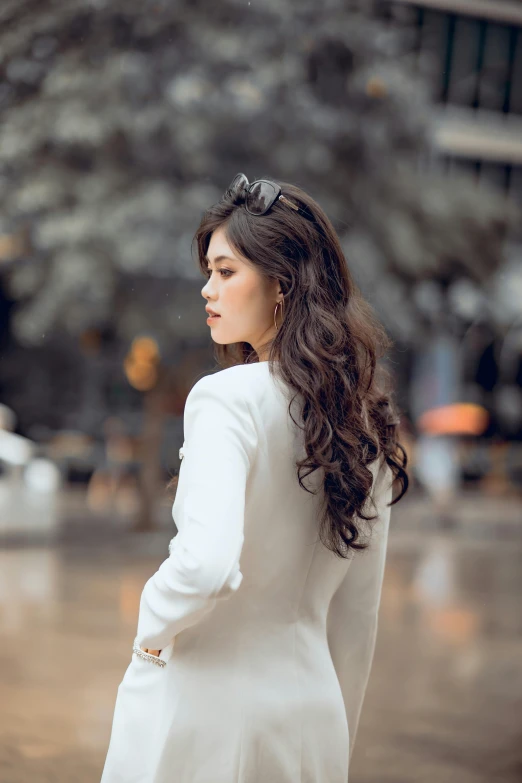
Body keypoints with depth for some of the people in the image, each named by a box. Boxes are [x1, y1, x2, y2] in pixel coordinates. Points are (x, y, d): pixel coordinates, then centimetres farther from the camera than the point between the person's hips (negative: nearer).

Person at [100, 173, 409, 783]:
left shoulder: (228, 398, -16)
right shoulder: (365, 419, 5)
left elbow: (208, 563, -31)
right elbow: (357, 620, 11)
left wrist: (153, 625, -11)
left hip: (203, 705, -6)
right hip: (311, 712, 6)